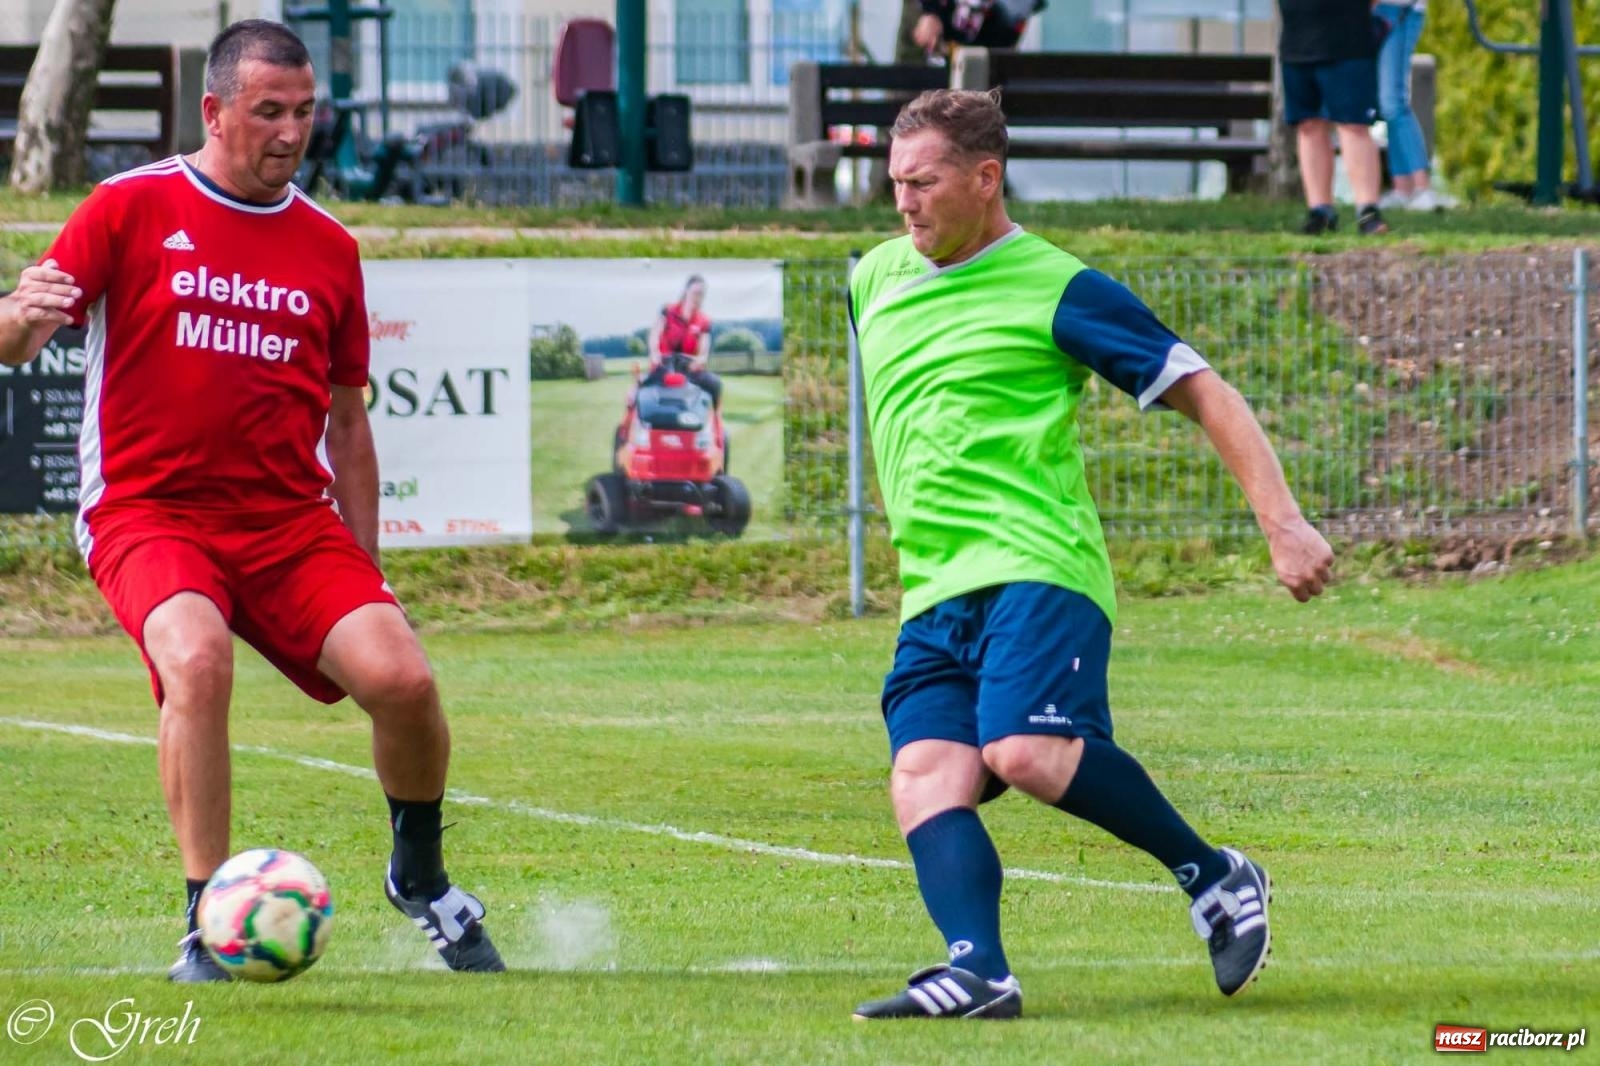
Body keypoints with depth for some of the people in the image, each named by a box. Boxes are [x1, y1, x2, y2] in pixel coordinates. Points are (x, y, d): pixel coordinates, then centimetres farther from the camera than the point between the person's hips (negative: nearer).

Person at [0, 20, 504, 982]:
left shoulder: (329, 249, 12)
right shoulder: (131, 208, 0)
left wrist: (364, 572, 14)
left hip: (290, 521, 3)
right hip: (149, 513, -3)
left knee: (402, 677, -18)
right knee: (198, 659, -34)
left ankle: (421, 877, 13)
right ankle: (209, 930, -22)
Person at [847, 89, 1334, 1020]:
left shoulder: (1056, 291, 0)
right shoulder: (874, 281, 19)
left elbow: (1204, 393, 0)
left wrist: (1285, 524, -7)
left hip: (1038, 568, -6)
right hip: (932, 594, 6)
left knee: (1028, 752, -27)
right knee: (925, 772, -18)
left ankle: (1212, 875, -8)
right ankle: (979, 970, -35)